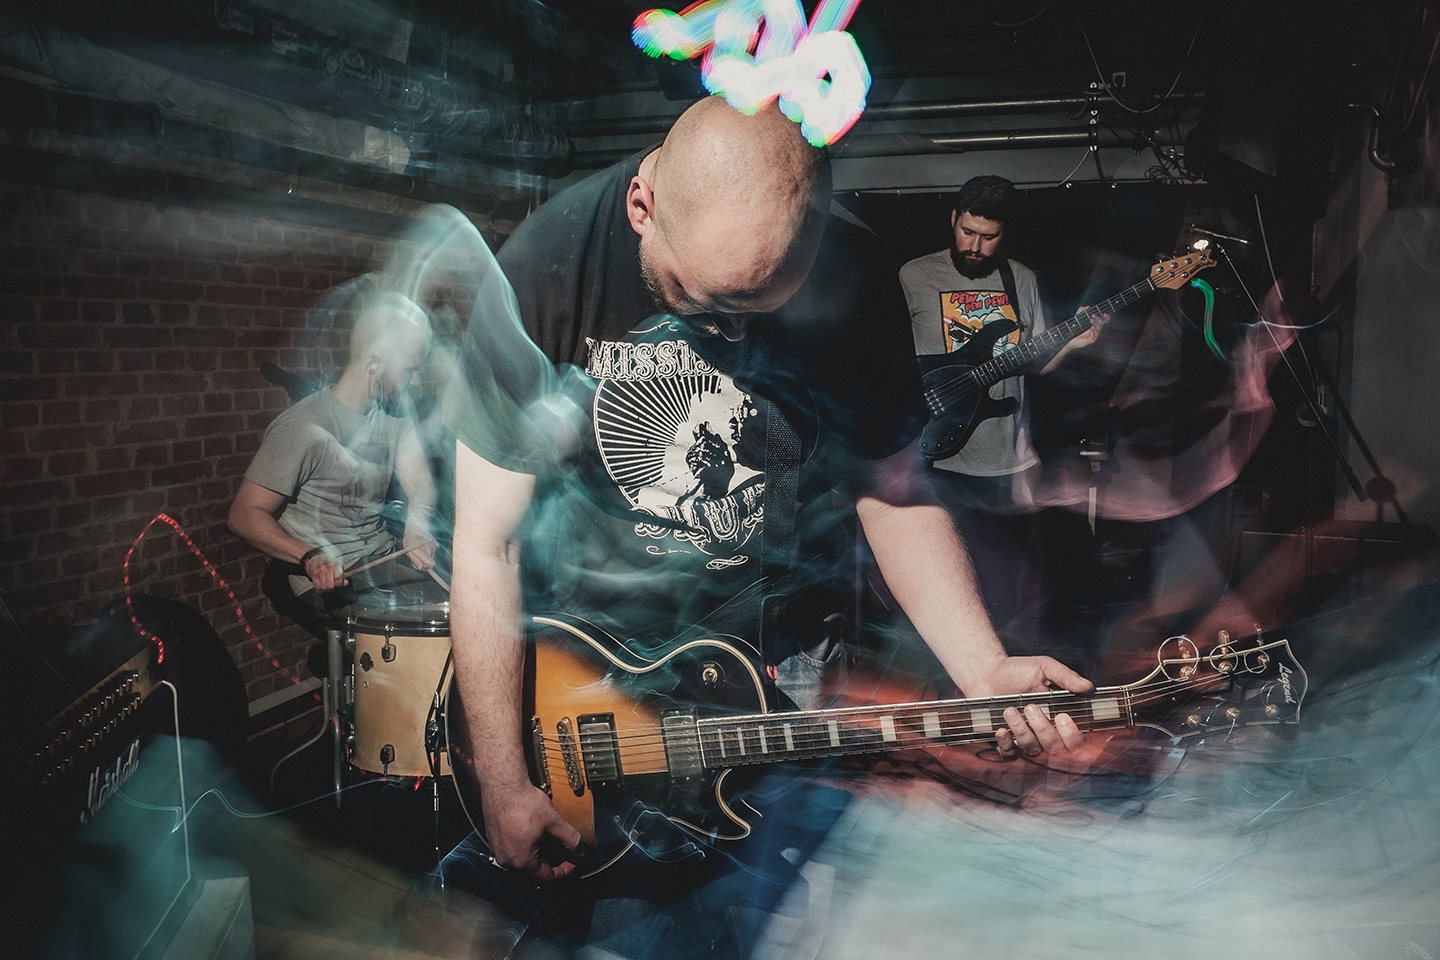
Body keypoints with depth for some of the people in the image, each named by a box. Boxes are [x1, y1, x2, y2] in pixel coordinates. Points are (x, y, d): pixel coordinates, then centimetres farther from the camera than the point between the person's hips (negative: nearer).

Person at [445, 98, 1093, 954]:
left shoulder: (853, 276, -16)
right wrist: (505, 786, -16)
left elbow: (895, 490, -6)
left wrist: (984, 671, -20)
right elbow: (486, 542, -19)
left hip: (772, 659, 2)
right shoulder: (544, 269, -22)